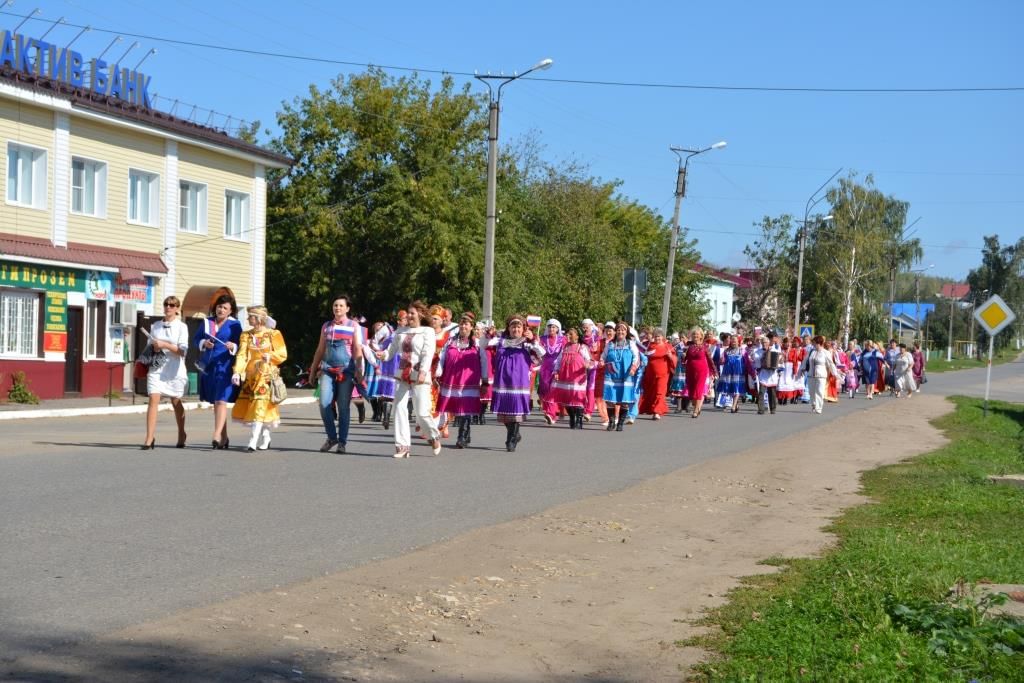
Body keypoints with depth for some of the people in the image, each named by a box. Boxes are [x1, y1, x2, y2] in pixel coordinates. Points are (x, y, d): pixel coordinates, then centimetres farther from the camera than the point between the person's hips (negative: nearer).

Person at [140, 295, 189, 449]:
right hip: (156, 368, 2)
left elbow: (182, 350, -9)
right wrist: (153, 348, -1)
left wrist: (164, 345, -17)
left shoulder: (181, 327, 0)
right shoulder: (155, 326, 10)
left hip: (174, 370, -2)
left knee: (176, 402, 11)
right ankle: (150, 438, -16)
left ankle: (181, 434, 31)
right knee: (153, 399, -12)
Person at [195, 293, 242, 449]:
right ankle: (223, 437, 18)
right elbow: (196, 339, 14)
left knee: (221, 401, -15)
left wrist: (233, 347, -21)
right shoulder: (207, 322, 13)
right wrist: (204, 343, -6)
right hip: (208, 366, 5)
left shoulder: (234, 324, 2)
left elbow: (240, 345, 0)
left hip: (225, 366, -5)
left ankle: (217, 436, -21)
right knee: (215, 402, 9)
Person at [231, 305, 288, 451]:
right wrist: (237, 372, -15)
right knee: (248, 407, 4)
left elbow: (283, 354, 0)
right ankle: (265, 438, 21)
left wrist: (271, 356, -19)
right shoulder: (246, 335, 10)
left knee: (260, 406, -12)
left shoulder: (273, 334, 0)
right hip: (250, 376, 5)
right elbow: (242, 355, -2)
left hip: (266, 376, -5)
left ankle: (253, 442, -15)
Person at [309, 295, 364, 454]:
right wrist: (313, 371, 17)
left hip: (346, 371, -2)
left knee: (343, 407, -1)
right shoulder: (326, 326, 15)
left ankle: (342, 442, 7)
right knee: (324, 404, -9)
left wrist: (359, 371, -11)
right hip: (327, 370, 3)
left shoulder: (354, 326, 6)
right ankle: (331, 437, 8)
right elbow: (320, 350, 19)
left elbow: (358, 350, 0)